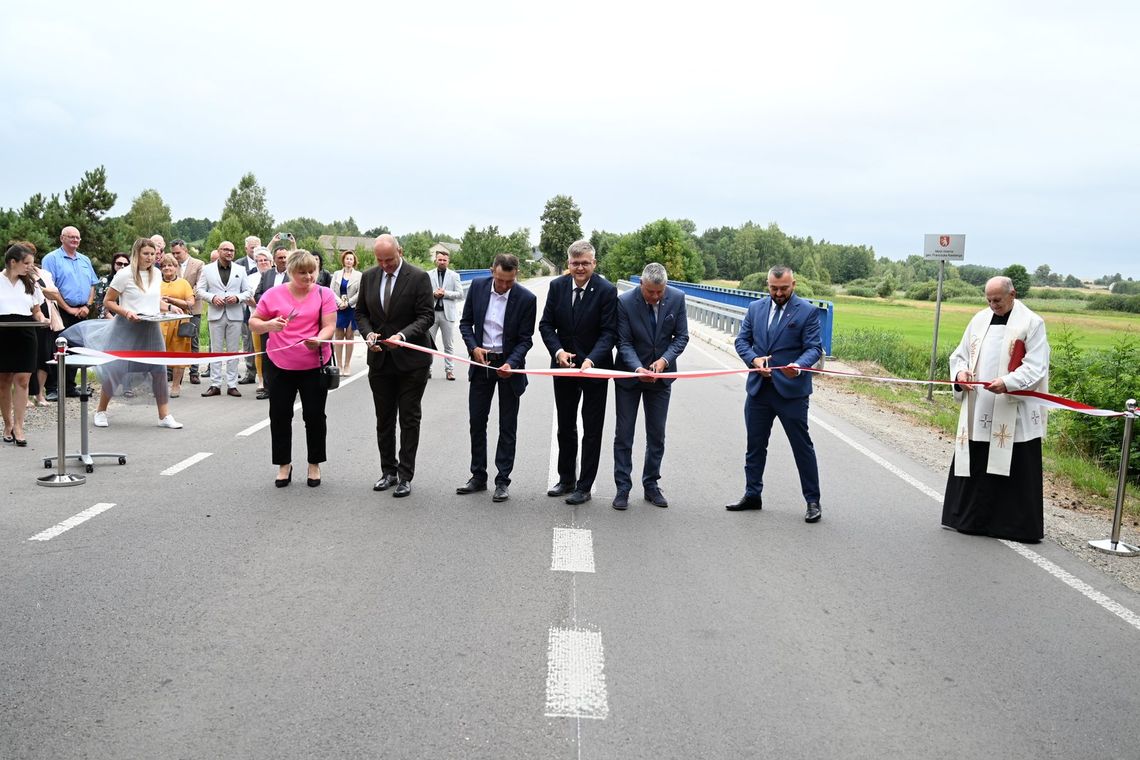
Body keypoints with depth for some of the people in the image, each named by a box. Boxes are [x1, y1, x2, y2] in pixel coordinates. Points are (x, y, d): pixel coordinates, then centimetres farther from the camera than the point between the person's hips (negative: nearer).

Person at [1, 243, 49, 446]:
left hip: (25, 336, 2)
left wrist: (42, 319, -4)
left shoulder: (30, 284, 13)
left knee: (22, 380, -5)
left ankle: (18, 426, -2)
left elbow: (36, 311, 17)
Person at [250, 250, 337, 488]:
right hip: (280, 364, 1)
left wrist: (318, 339, -30)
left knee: (314, 416, 7)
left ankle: (314, 464, 22)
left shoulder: (324, 294, -3)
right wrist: (269, 325, -18)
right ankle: (284, 464, 22)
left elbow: (329, 326, -9)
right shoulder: (274, 294, -1)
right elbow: (253, 322, 4)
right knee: (279, 416, 7)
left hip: (314, 364, -1)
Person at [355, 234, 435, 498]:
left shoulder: (419, 277, -10)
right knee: (384, 419, 12)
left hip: (411, 359, -5)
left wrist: (403, 335, -26)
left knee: (409, 419, 1)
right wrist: (368, 333, -8)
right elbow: (361, 312, 12)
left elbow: (426, 316, -12)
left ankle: (405, 476, 8)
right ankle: (388, 471, 23)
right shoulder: (368, 277, 5)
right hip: (380, 358, 5)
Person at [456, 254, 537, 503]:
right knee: (477, 421, 9)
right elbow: (465, 322, 3)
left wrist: (511, 363, -25)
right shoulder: (478, 287, -6)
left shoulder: (526, 299, -14)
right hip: (482, 361, 3)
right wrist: (473, 347, -14)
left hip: (509, 364, -3)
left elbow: (525, 339, -10)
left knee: (507, 426, 4)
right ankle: (478, 477, 21)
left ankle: (502, 481, 12)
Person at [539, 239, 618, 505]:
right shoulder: (557, 286, -2)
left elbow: (609, 333, -15)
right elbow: (546, 324, 0)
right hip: (564, 366, 4)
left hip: (594, 368, -4)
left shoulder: (606, 291, -14)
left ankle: (584, 487, 14)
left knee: (592, 430, 5)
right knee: (565, 427, 16)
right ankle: (566, 480, 31)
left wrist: (590, 360, -29)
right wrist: (558, 351, -16)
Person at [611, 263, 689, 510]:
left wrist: (664, 360, -20)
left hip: (660, 375, 2)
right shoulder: (625, 301, -18)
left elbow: (681, 336, -4)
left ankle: (651, 485, 22)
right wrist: (638, 368, -30)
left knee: (657, 435, 10)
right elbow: (624, 343, -14)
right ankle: (623, 488, 12)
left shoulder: (677, 298, -10)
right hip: (629, 375, -2)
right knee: (624, 434, 3)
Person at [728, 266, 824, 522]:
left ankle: (813, 501, 12)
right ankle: (752, 495, 26)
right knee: (755, 445, 13)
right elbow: (742, 340, 8)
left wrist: (798, 366, -30)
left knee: (802, 446, 2)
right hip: (758, 388, 5)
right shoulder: (755, 308, 8)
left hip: (791, 390, -4)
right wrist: (754, 359, -12)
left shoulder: (808, 311, -5)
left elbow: (814, 347, -9)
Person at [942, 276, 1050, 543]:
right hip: (978, 411, 5)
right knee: (974, 465, 10)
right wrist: (960, 372, -5)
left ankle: (1019, 526, 7)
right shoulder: (980, 320, 12)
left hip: (1013, 414, -5)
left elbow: (1036, 367, -10)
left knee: (1014, 470, -2)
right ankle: (972, 518, 22)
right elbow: (960, 354, 17)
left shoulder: (1032, 323, -3)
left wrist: (1008, 382, -25)